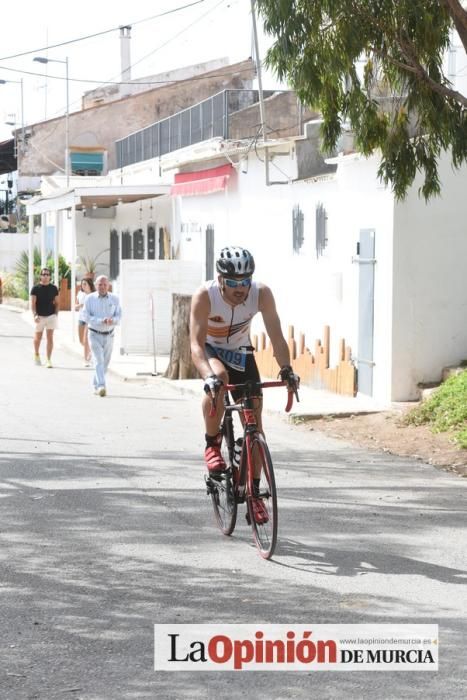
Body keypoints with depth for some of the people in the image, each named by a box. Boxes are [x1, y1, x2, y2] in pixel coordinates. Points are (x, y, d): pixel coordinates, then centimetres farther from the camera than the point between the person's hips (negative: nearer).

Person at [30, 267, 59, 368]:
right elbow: (33, 303, -6)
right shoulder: (36, 288, -2)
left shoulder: (53, 288, 5)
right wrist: (35, 315, -18)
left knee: (50, 338, -7)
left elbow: (56, 302, 11)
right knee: (38, 338, 11)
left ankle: (48, 360, -5)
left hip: (51, 316, 1)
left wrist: (56, 314, -2)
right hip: (39, 316, -1)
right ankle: (36, 354, 37)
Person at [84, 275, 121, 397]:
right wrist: (101, 320, -24)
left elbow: (118, 316, -1)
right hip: (95, 335, -3)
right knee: (99, 361, -16)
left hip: (109, 335, 3)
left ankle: (95, 385, 29)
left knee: (105, 362, 11)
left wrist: (112, 320, -25)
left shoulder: (114, 299, 1)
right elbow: (86, 317, -11)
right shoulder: (89, 298, -5)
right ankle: (101, 386, -26)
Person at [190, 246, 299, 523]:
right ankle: (212, 445, -17)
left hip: (240, 353, 3)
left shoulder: (262, 294, -25)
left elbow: (277, 336, -24)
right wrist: (209, 375, -53)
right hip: (211, 351, -3)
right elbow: (197, 343, -36)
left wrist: (286, 369, -41)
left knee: (254, 422, -3)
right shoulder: (205, 296, -31)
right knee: (219, 377, -38)